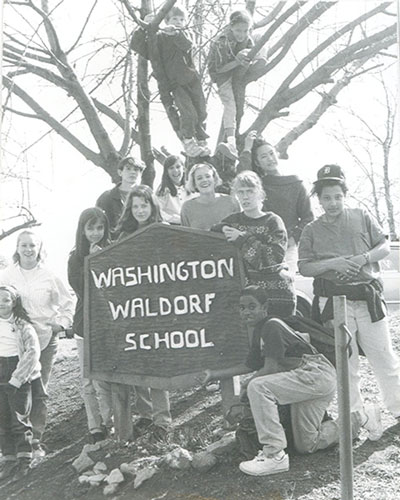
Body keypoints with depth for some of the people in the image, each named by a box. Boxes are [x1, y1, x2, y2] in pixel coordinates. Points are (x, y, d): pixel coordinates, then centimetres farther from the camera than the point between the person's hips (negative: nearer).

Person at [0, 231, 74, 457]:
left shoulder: (49, 275, 0)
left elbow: (68, 301, 10)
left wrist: (62, 323, 0)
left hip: (46, 340, 0)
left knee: (39, 392, 3)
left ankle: (36, 440, 14)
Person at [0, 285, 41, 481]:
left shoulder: (22, 326, -7)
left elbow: (33, 352, -13)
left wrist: (16, 379, -15)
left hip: (20, 380, -5)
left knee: (20, 420, -2)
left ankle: (24, 459, 11)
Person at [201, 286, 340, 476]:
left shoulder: (272, 326, -16)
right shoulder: (259, 330, 13)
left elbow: (271, 368, -20)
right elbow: (250, 365, 17)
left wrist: (246, 385, -6)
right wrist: (214, 374, 15)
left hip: (316, 373, -10)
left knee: (258, 387, -28)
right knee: (305, 446, 15)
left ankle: (274, 456, -25)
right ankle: (349, 423, 34)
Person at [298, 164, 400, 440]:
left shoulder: (361, 217, 6)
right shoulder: (312, 230, 5)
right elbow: (304, 267, 0)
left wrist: (362, 259, -11)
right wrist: (332, 263, -14)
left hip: (368, 297, 0)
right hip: (333, 301, 0)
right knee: (345, 361, 6)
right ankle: (359, 415, 19)